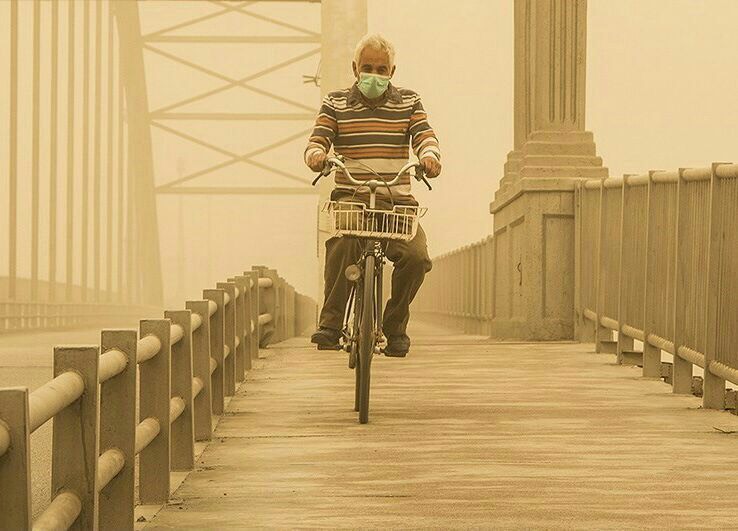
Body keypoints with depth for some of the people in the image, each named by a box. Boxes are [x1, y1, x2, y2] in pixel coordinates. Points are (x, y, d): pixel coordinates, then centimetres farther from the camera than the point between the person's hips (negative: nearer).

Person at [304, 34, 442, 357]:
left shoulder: (408, 102, 12)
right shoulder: (335, 104, 10)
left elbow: (424, 136, -2)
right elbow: (317, 140, -1)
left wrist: (429, 155, -26)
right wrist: (316, 154, -26)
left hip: (398, 201, 1)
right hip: (351, 197, -1)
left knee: (416, 256, -24)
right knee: (342, 244, -35)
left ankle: (395, 326, -1)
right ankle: (331, 323, -27)